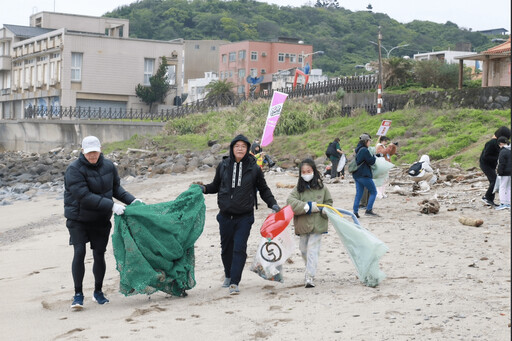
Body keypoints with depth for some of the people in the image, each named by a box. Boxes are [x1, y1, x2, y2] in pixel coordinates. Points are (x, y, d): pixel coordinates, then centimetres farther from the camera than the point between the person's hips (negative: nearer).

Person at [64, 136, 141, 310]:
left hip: (101, 219, 4)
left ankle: (98, 292, 22)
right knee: (79, 252, -13)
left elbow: (116, 188, 12)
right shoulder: (74, 170, -20)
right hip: (78, 219, -4)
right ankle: (78, 294, -5)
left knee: (99, 254, 6)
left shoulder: (108, 166, -1)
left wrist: (132, 200, -4)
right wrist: (111, 206, -32)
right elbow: (85, 197, -27)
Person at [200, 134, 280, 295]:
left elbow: (263, 189, 12)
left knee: (239, 248, -10)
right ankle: (228, 276, 36)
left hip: (244, 217, -2)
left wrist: (273, 204, 1)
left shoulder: (254, 168, 0)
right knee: (226, 247, 13)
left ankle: (234, 283, -7)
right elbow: (216, 186, 16)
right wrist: (204, 188, -2)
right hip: (225, 215, 2)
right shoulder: (223, 166, 3)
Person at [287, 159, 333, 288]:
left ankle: (309, 277, -10)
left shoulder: (321, 188, 2)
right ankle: (310, 269, 38)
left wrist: (322, 210, -11)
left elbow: (329, 203, 11)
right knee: (303, 250, 15)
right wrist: (309, 206, -19)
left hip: (317, 225, -2)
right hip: (302, 224, 2)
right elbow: (291, 202, -14)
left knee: (312, 250, -8)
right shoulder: (298, 189, 1)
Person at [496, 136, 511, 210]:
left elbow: (501, 164, -19)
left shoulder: (503, 152, -17)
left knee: (502, 187, -3)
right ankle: (508, 203, 16)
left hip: (505, 173, -8)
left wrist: (499, 172, -13)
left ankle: (502, 203, -6)